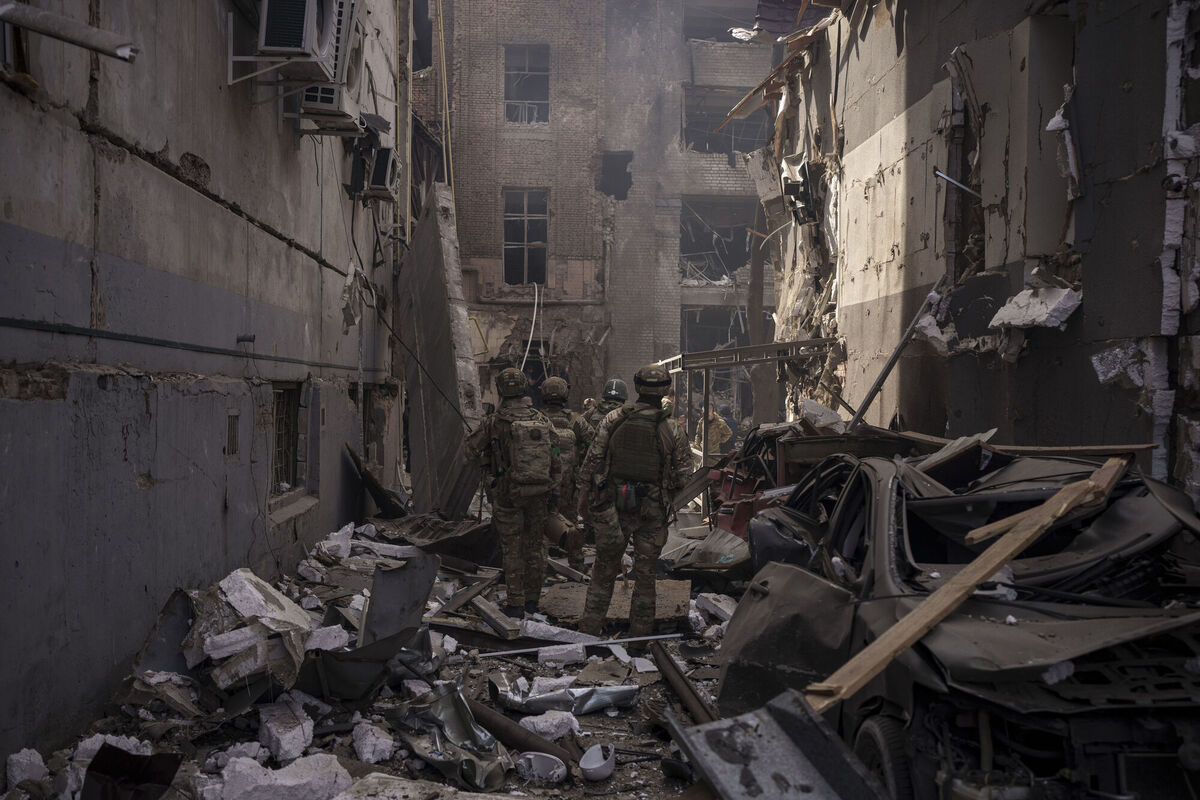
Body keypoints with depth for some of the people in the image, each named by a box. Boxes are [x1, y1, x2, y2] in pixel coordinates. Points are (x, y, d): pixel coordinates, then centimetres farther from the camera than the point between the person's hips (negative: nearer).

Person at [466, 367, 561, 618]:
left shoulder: (494, 421, -10)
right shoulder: (542, 420, 0)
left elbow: (472, 449, 2)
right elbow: (555, 461, 1)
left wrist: (487, 465, 22)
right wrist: (554, 492, 9)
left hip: (508, 493, -3)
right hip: (539, 493, 3)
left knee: (512, 548, 5)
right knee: (535, 544, 14)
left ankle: (516, 602, 7)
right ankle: (532, 599, 23)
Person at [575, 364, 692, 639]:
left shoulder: (612, 420, -5)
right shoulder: (671, 430, -6)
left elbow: (593, 459, -2)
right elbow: (684, 474, -2)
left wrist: (584, 492, 9)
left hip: (613, 505, 1)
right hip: (653, 512, -1)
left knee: (604, 573, 12)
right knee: (645, 576, 10)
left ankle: (588, 632, 16)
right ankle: (639, 636, 16)